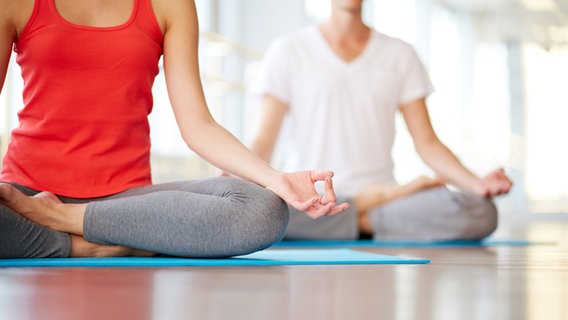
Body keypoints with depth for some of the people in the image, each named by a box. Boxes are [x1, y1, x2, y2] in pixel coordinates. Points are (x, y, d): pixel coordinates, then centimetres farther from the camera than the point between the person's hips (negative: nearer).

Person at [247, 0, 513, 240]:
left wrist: (476, 183, -10)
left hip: (382, 195, 1)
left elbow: (427, 143, 8)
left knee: (480, 211, -26)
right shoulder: (287, 51, 8)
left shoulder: (399, 55, 14)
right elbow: (265, 141, 1)